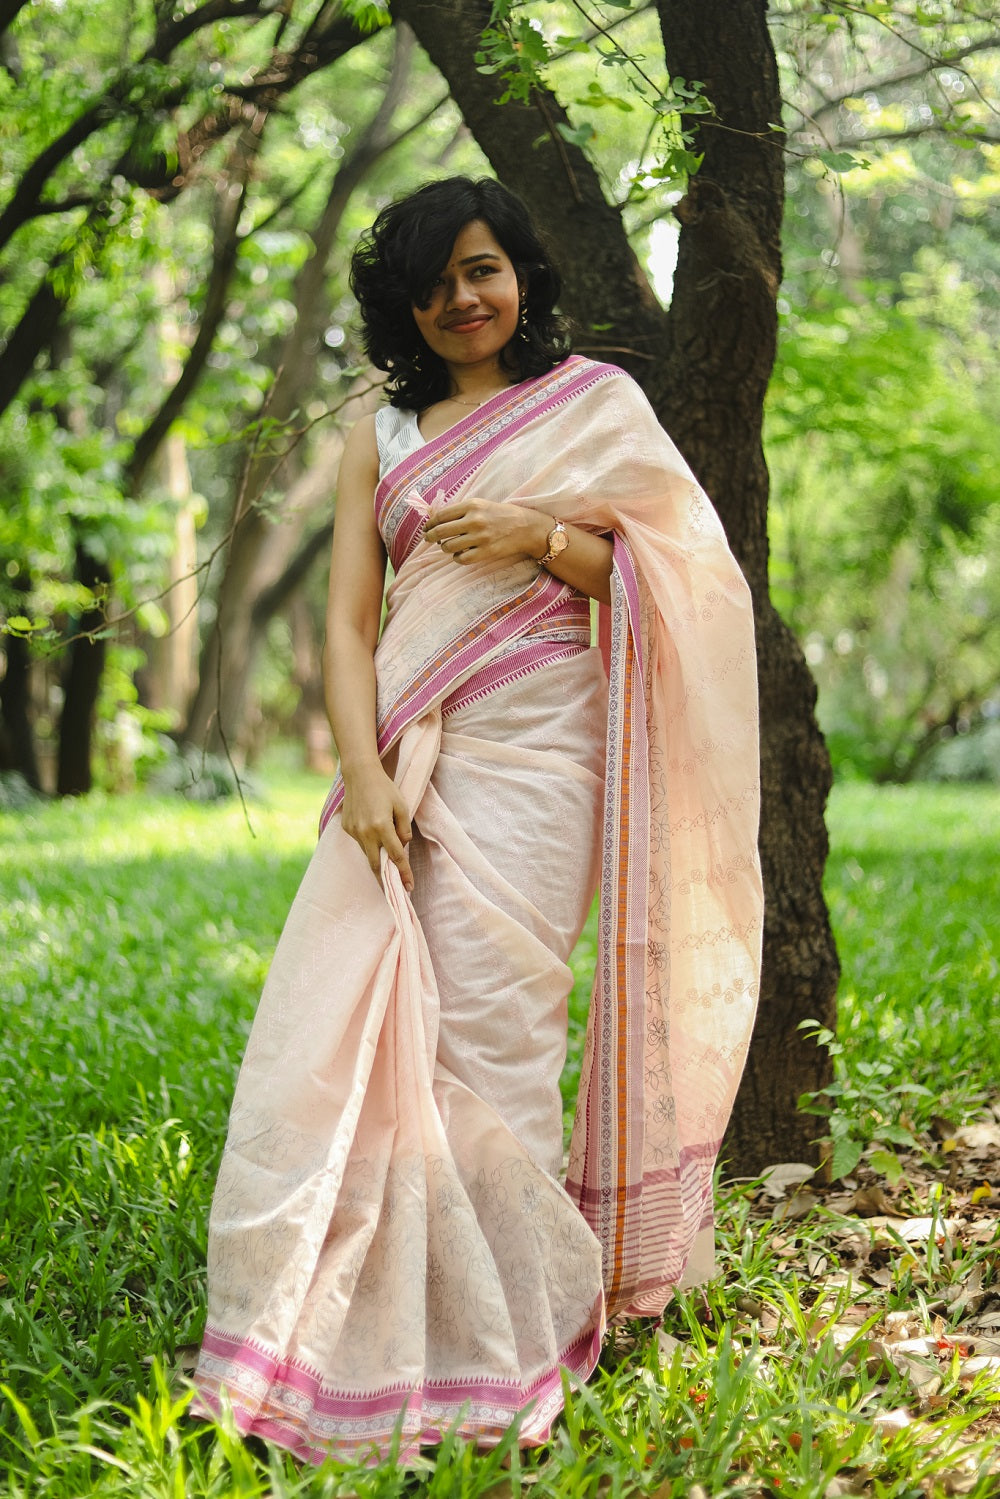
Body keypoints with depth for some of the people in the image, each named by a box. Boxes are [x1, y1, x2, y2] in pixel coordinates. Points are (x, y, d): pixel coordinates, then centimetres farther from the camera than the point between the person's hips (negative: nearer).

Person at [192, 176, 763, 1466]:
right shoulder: (383, 433, 16)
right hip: (403, 750, 4)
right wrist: (362, 770, -8)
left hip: (532, 745, -3)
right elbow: (349, 619, 7)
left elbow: (669, 576, 6)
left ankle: (507, 1355, 3)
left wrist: (540, 537, -10)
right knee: (343, 1024, -4)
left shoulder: (594, 401, 10)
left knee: (487, 1029, -8)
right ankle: (347, 1344, 7)